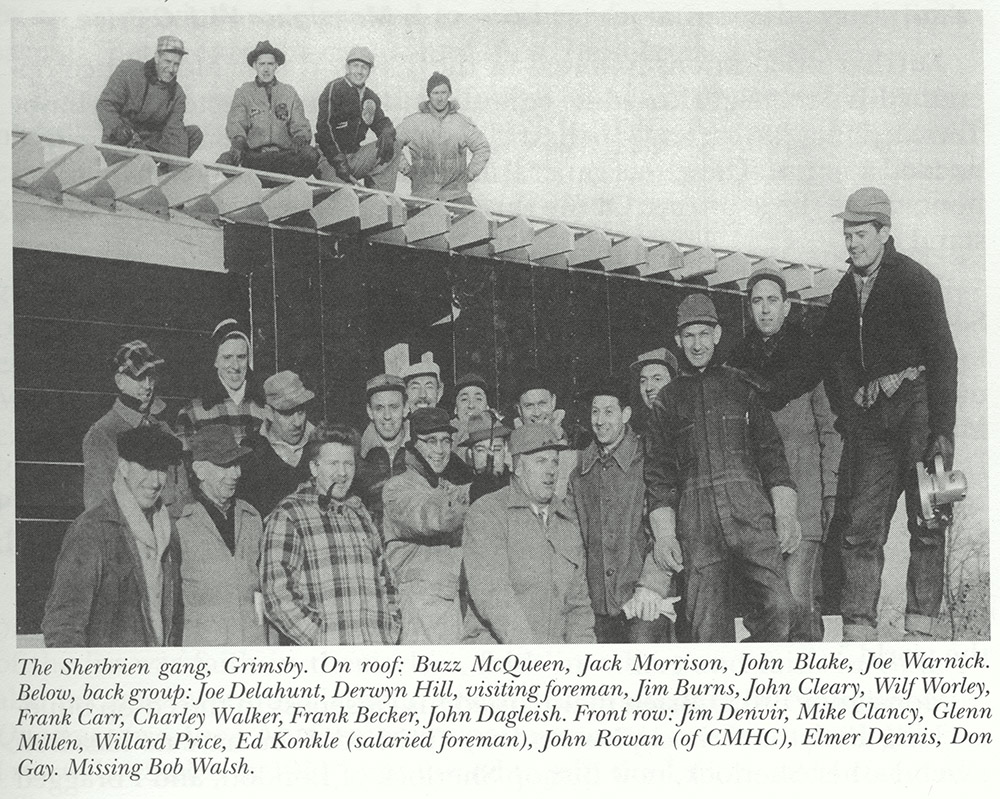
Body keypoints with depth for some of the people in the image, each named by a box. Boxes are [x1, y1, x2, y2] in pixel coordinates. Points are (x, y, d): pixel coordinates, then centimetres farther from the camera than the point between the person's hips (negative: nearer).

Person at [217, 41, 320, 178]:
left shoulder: (289, 93, 19)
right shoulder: (243, 92, 15)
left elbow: (300, 125, 12)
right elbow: (235, 123, 3)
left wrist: (301, 139, -13)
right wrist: (238, 142, -21)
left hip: (284, 156, 1)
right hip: (253, 156, -1)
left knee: (311, 155, -31)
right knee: (224, 161, -31)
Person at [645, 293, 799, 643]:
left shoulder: (740, 386, 18)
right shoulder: (667, 400, 18)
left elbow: (771, 453, 12)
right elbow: (658, 473, 12)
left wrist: (785, 513, -1)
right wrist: (663, 533, 0)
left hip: (750, 511, 0)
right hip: (696, 521, 0)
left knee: (777, 605, -14)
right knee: (708, 627, -6)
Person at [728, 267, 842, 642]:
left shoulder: (811, 354, 6)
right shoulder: (738, 360, 15)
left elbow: (832, 427, 4)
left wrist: (831, 494, -4)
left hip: (802, 495, -3)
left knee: (797, 593, -12)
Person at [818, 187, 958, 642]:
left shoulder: (915, 281, -3)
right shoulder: (844, 293, 15)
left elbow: (942, 356, -9)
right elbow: (831, 361, 18)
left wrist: (942, 431, -16)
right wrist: (847, 424, 9)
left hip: (917, 404, -6)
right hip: (871, 417, 6)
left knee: (926, 525, -6)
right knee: (861, 525, -1)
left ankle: (920, 631, -4)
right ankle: (858, 634, 0)